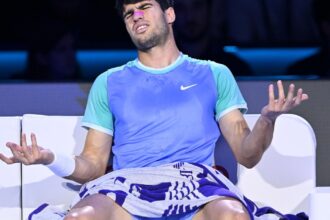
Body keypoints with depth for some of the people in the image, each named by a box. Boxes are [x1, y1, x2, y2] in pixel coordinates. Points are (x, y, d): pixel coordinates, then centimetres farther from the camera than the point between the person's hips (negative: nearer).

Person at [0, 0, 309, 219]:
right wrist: (52, 159, -2)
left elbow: (246, 154, 13)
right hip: (127, 187, 1)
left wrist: (267, 120, -9)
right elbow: (93, 165, 19)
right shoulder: (108, 83, 25)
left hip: (197, 185, -1)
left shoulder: (214, 75, 21)